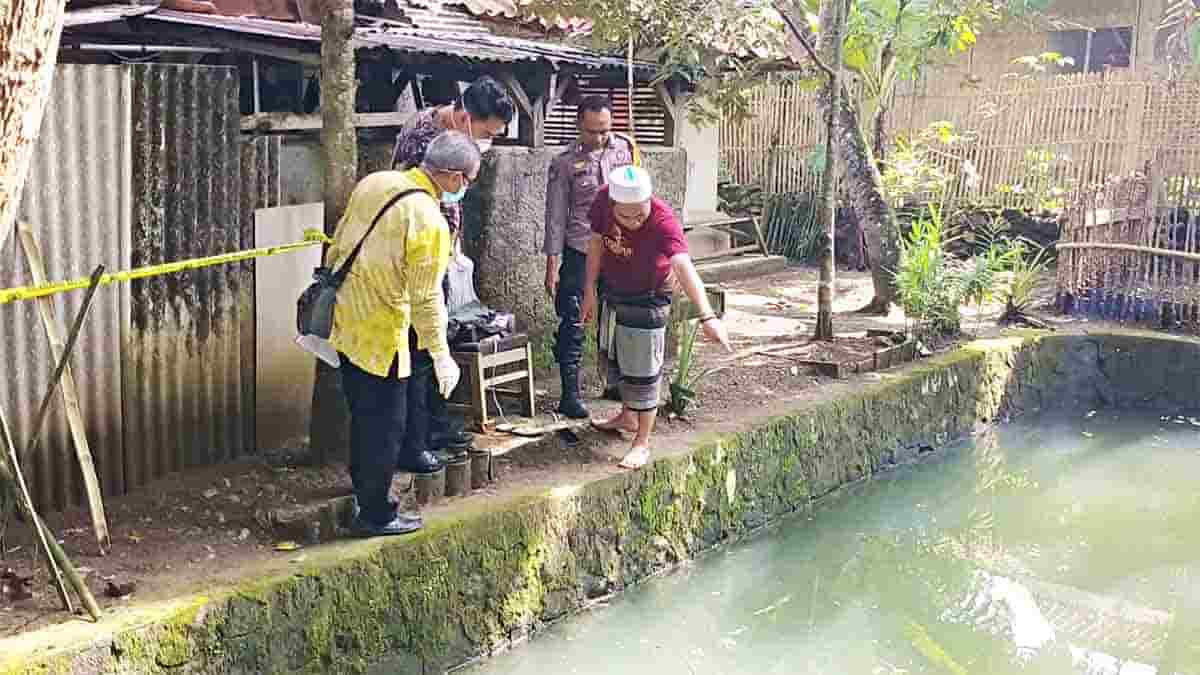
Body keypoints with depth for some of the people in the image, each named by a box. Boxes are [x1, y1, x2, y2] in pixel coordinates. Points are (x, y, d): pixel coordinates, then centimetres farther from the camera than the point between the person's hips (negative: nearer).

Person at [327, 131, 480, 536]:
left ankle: (363, 486, 43)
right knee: (385, 426, 7)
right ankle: (375, 515, 18)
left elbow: (338, 243, 12)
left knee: (363, 413, 25)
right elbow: (426, 300, -20)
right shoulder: (429, 223, -22)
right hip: (379, 335, -8)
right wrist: (441, 355, -12)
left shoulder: (375, 182, 1)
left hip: (343, 317, 8)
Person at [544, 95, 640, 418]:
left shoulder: (625, 149, 3)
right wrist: (552, 266, -5)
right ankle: (570, 395, 5)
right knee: (573, 324, -2)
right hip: (580, 254, -3)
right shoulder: (565, 163, -4)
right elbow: (556, 216, -3)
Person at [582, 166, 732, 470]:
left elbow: (684, 267, -51)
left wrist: (707, 316, -62)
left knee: (642, 371, 0)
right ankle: (628, 417, 47)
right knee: (615, 357, 23)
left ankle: (642, 443, 17)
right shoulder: (603, 200, -22)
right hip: (615, 291, 6)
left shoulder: (663, 221, -37)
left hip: (648, 298, -6)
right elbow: (597, 242, -4)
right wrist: (590, 291, 0)